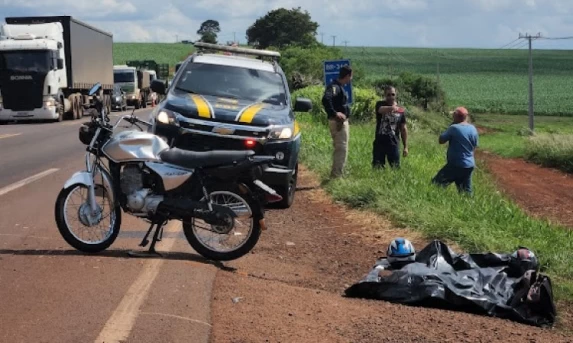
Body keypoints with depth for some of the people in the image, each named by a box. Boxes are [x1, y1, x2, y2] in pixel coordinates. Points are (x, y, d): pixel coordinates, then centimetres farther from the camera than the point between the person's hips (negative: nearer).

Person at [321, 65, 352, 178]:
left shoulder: (339, 87, 14)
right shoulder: (335, 86, -17)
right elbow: (326, 99, -34)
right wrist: (334, 113, -29)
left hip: (341, 121, 10)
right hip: (339, 121, -10)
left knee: (339, 149, 17)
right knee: (342, 149, -7)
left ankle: (335, 175, 24)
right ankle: (336, 175, -4)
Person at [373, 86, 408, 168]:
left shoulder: (400, 110, 7)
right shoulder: (380, 104, 1)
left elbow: (403, 129, 10)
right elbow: (382, 110, -25)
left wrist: (405, 147, 5)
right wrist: (391, 108, -48)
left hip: (393, 144, 1)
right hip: (379, 143, -1)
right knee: (377, 168, 2)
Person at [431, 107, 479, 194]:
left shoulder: (454, 128, -15)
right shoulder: (473, 129, 6)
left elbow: (441, 140, -4)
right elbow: (474, 147, 14)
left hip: (456, 165, -7)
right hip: (469, 165, 7)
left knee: (436, 185, -5)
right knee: (466, 192, 14)